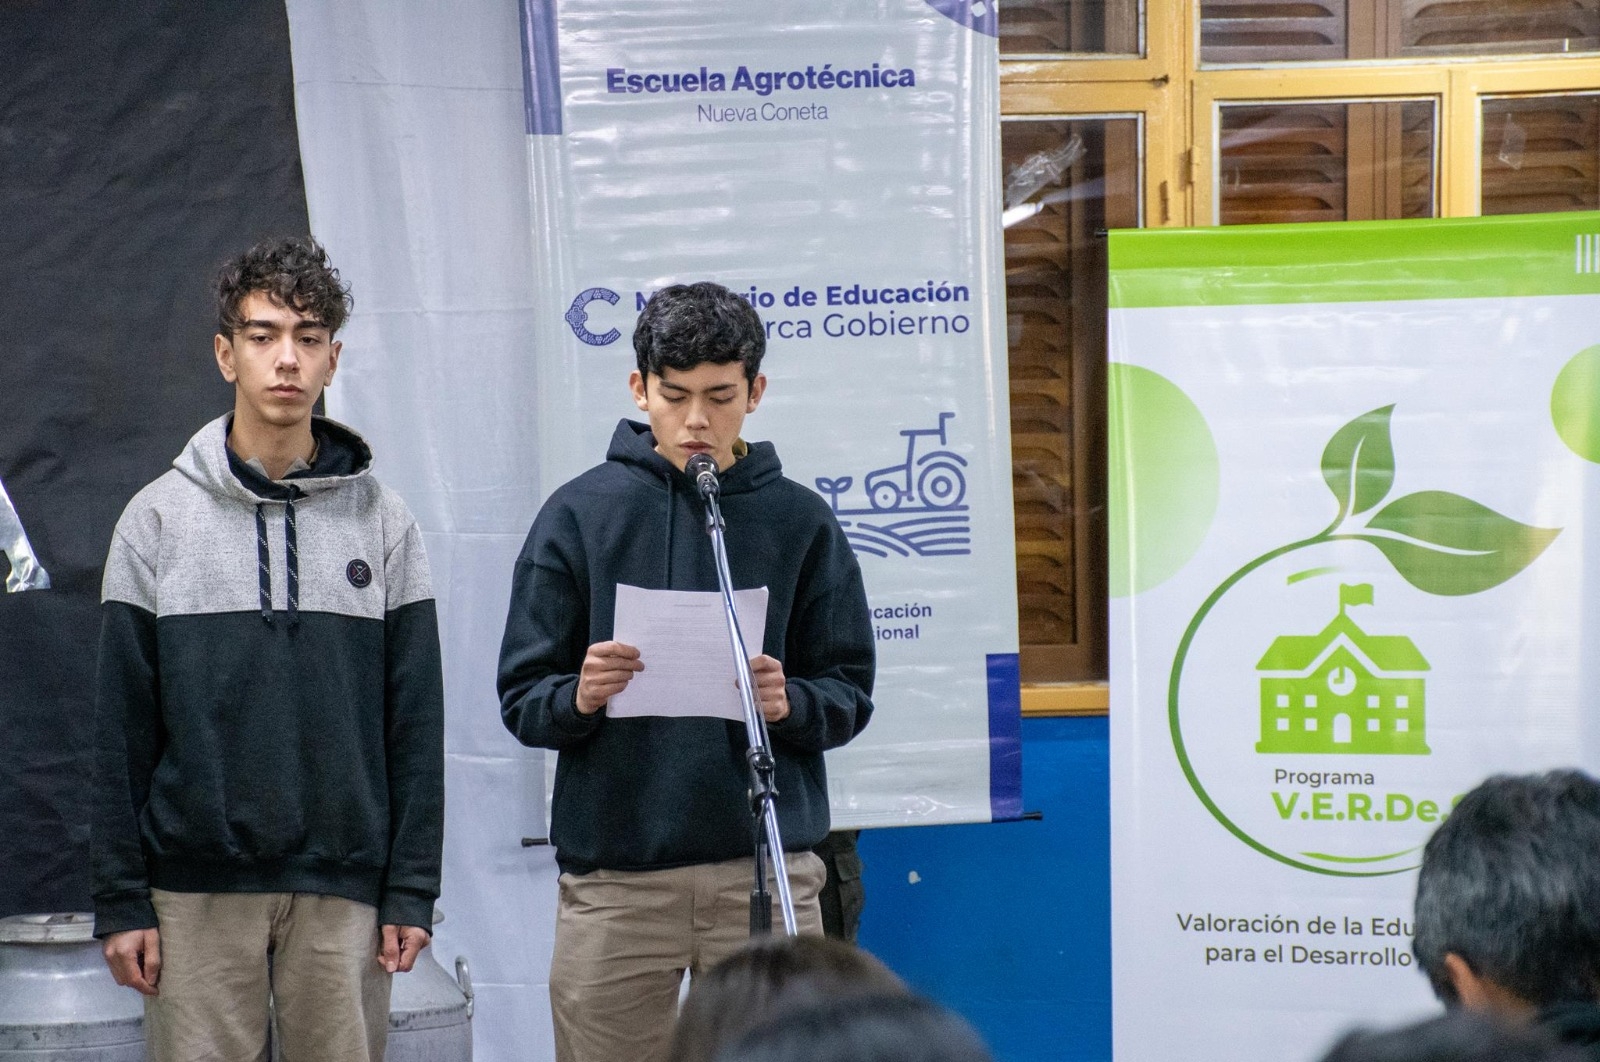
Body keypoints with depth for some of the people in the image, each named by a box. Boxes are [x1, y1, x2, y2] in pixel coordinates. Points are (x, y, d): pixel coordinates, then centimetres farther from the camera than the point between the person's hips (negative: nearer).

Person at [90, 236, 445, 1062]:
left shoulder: (382, 521, 6)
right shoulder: (158, 518, 3)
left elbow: (414, 722, 5)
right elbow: (122, 729, 3)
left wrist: (411, 891, -1)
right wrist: (120, 901, -2)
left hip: (342, 892, 1)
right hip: (196, 892, -1)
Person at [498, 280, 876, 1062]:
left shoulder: (800, 521, 7)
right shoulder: (580, 513, 5)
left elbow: (849, 696, 6)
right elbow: (521, 699, 4)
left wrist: (790, 704, -15)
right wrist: (578, 698, -18)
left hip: (764, 865, 0)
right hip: (614, 874, 0)